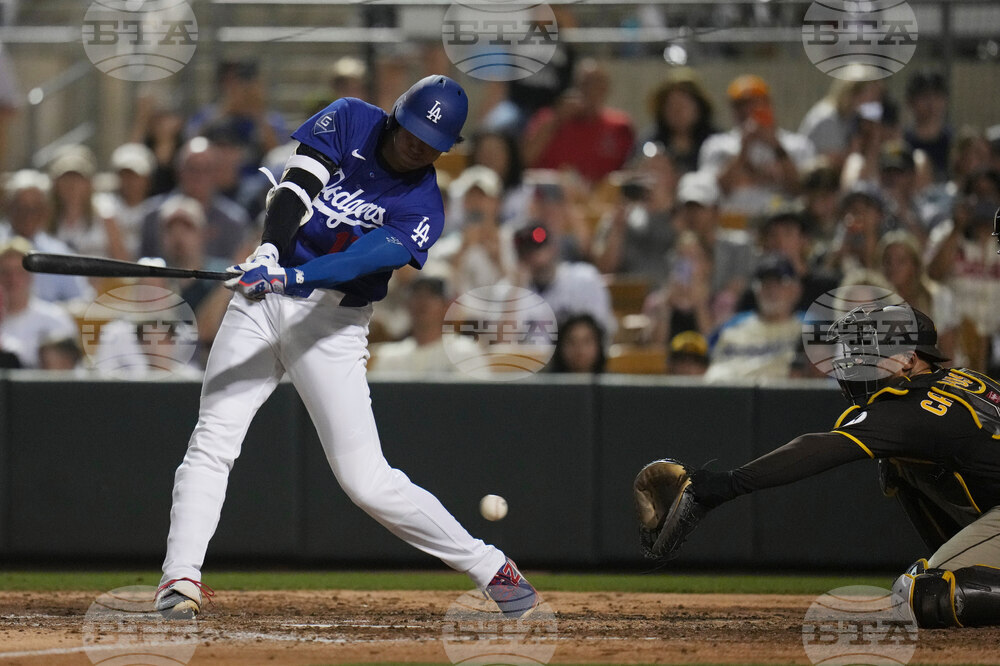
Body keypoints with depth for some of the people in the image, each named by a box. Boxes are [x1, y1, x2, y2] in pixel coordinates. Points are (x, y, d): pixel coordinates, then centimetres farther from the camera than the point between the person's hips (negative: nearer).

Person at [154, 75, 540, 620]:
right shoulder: (350, 121, 0)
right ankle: (180, 578, -12)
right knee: (212, 441, -12)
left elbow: (362, 260, -24)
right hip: (260, 303, 2)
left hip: (330, 323, -2)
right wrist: (269, 250, -31)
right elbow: (297, 185, -13)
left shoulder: (423, 208, -8)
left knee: (365, 479, -6)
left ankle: (491, 569, 4)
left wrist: (289, 277, -41)